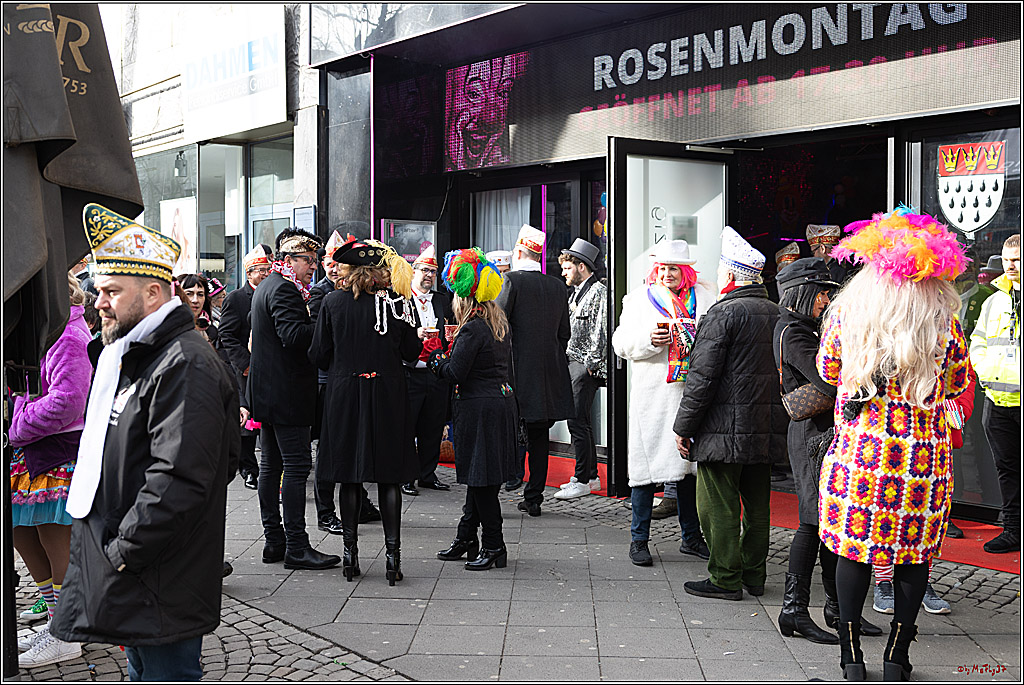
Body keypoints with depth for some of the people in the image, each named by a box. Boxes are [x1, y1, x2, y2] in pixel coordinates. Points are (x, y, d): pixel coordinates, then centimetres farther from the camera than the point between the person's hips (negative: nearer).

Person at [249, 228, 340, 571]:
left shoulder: (265, 287, 18)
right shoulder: (283, 290, -15)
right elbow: (294, 335, -27)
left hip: (266, 393, 11)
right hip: (286, 394, -11)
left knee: (271, 464, 12)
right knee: (297, 465, -7)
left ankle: (274, 541, 18)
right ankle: (296, 546, -5)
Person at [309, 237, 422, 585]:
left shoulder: (333, 302, -4)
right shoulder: (395, 302, -7)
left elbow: (319, 355, 0)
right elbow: (411, 352, 1)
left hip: (344, 395, 1)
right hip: (387, 396, -1)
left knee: (349, 476, 9)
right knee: (389, 476, 5)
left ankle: (350, 553, 13)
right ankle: (392, 553, 3)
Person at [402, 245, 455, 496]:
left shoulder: (443, 301, 14)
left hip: (437, 374, 5)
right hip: (410, 373, -5)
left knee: (433, 428, 10)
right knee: (406, 426, 1)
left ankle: (428, 475, 22)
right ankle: (405, 477, 11)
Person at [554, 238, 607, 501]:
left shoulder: (598, 292, -10)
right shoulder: (576, 292, 19)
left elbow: (601, 333, -16)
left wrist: (590, 364, -17)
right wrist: (565, 360, 15)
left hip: (585, 366, -10)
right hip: (572, 362, 10)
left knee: (577, 420, -11)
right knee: (580, 420, 12)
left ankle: (582, 480, -5)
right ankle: (591, 476, 20)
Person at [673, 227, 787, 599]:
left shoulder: (724, 313, -13)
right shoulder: (777, 313, 10)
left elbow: (702, 376, -16)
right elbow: (784, 371, 16)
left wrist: (684, 426, -10)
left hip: (725, 429, -8)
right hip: (767, 429, 8)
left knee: (718, 505, 1)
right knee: (756, 503, 15)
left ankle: (725, 579, 5)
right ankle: (754, 575, 23)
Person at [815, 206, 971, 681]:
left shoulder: (846, 312, -4)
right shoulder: (943, 321, -5)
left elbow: (828, 370, 10)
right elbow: (957, 383, 9)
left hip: (859, 451, 0)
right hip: (925, 457, 0)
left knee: (854, 546, 10)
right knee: (915, 551, 12)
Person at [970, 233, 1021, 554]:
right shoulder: (994, 301, 15)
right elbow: (977, 342, 23)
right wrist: (985, 370, 5)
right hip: (998, 400, 5)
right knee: (1007, 468, 11)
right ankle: (1013, 530, 19)